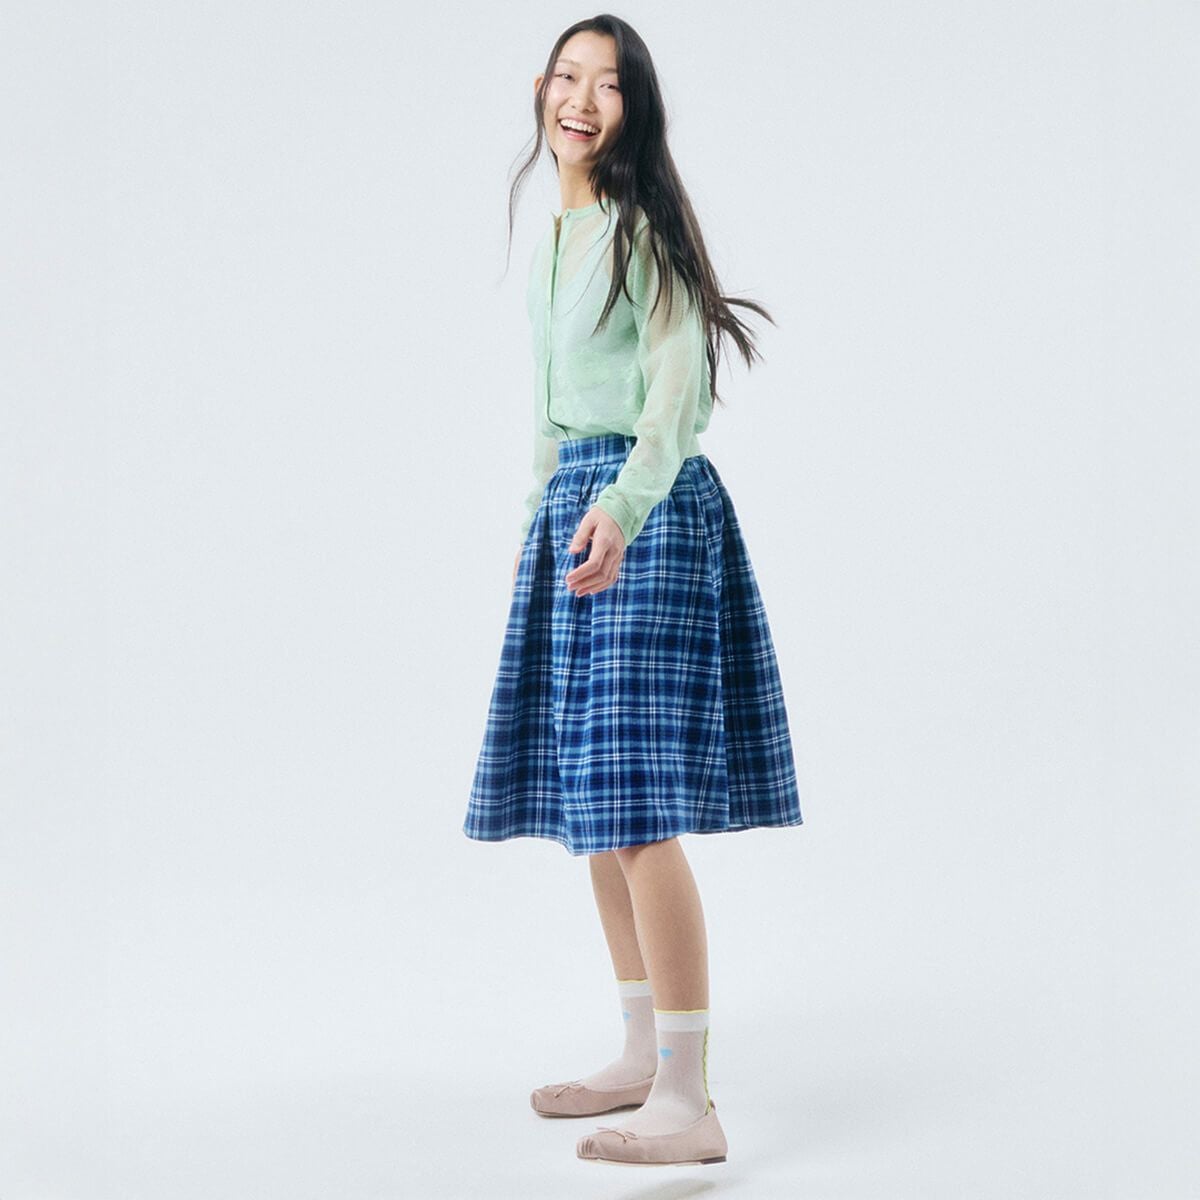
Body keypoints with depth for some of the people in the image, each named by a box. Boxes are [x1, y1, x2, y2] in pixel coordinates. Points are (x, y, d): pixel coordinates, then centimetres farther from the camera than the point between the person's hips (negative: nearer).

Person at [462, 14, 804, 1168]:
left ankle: (688, 1104, -10)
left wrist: (621, 508, -32)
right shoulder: (550, 229, 15)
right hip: (567, 505, 9)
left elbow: (678, 387, -18)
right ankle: (644, 1057, 24)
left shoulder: (641, 226, -9)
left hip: (647, 510, -9)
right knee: (590, 802, 13)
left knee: (634, 803, -13)